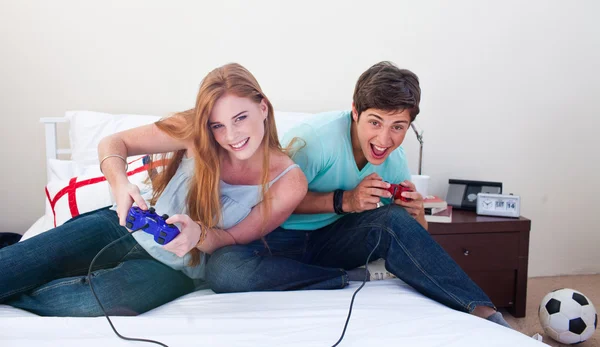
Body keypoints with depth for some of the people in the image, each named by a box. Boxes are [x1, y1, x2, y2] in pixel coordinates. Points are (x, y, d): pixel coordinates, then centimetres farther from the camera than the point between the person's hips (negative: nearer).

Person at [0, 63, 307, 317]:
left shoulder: (289, 181, -18)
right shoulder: (195, 131, -15)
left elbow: (234, 239, -9)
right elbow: (112, 143, -7)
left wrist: (199, 234, -32)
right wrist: (120, 184, -29)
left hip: (176, 270, -1)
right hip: (128, 228, 2)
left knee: (92, 300, -29)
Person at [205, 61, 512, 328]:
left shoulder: (394, 159, -4)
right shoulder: (315, 138, -22)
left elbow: (416, 235, 3)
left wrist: (414, 212, -23)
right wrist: (344, 201, -28)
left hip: (333, 241, 3)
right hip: (280, 242, -2)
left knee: (394, 218, -28)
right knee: (222, 268, -36)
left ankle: (483, 313, -20)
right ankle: (357, 279, -27)